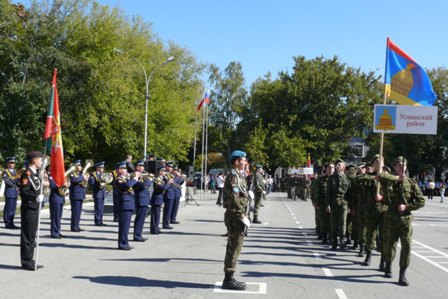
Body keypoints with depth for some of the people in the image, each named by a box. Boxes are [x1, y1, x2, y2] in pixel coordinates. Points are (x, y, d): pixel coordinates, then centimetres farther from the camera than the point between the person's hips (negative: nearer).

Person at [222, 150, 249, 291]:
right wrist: (242, 217, -20)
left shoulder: (236, 176, 16)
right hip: (235, 217, -10)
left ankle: (229, 278, 21)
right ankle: (229, 280, 0)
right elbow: (234, 200, -23)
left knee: (233, 247, 14)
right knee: (234, 247, -5)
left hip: (234, 216, 10)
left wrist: (242, 216, 19)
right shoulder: (234, 177, -16)